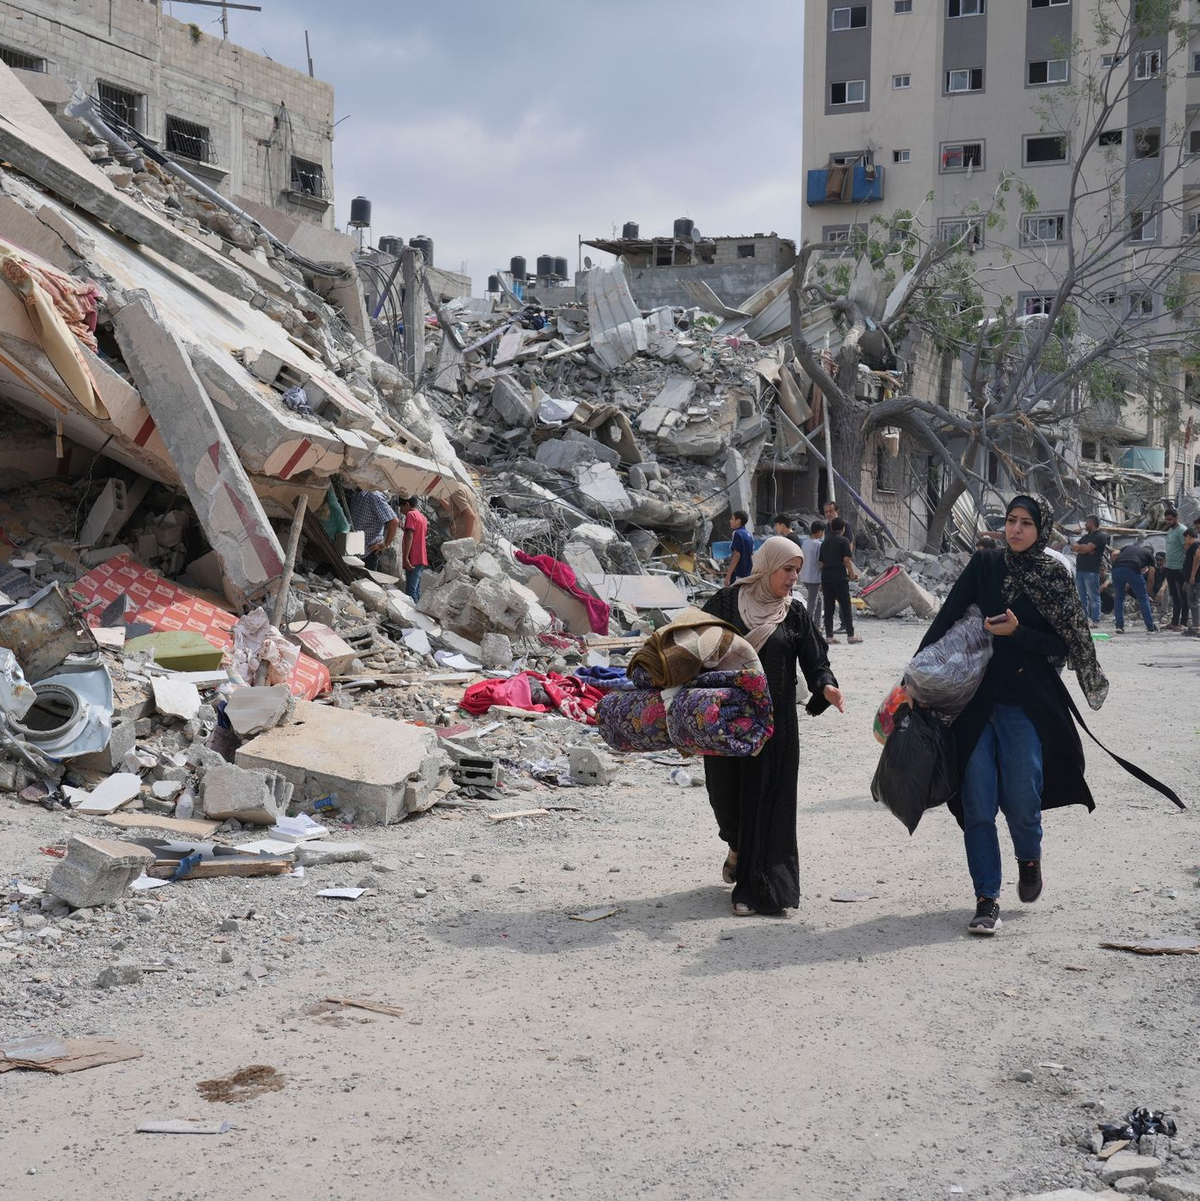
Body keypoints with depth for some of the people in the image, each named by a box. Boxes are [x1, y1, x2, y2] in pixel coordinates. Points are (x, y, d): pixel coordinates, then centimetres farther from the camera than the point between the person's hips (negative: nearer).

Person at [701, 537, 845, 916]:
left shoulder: (794, 614, 5)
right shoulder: (726, 602, 1)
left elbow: (814, 659, 0)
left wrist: (825, 686, -20)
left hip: (774, 721, 0)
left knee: (765, 798, -3)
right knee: (725, 788, 4)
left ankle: (755, 888, 4)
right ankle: (738, 846, 38)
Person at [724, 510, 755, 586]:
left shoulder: (738, 534, -13)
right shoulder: (748, 534, 13)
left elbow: (737, 555, -19)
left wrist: (728, 574, -19)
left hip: (737, 574, -9)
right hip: (747, 573, 9)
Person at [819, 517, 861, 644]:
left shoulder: (825, 542, 14)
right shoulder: (843, 540, -5)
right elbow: (846, 559, -13)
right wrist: (852, 574, -2)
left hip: (825, 577, 6)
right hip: (839, 578, -5)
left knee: (828, 607, 6)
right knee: (846, 606, 1)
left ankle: (829, 635, 4)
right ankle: (850, 635, 2)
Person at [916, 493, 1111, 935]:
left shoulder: (1055, 578, 2)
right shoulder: (985, 564, 6)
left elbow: (1063, 646, -1)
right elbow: (947, 618, 0)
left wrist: (1017, 632, -16)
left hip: (1026, 704, -1)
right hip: (975, 701, 2)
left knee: (1021, 801, -6)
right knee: (977, 807, -1)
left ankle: (1029, 857, 29)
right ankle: (987, 899, 8)